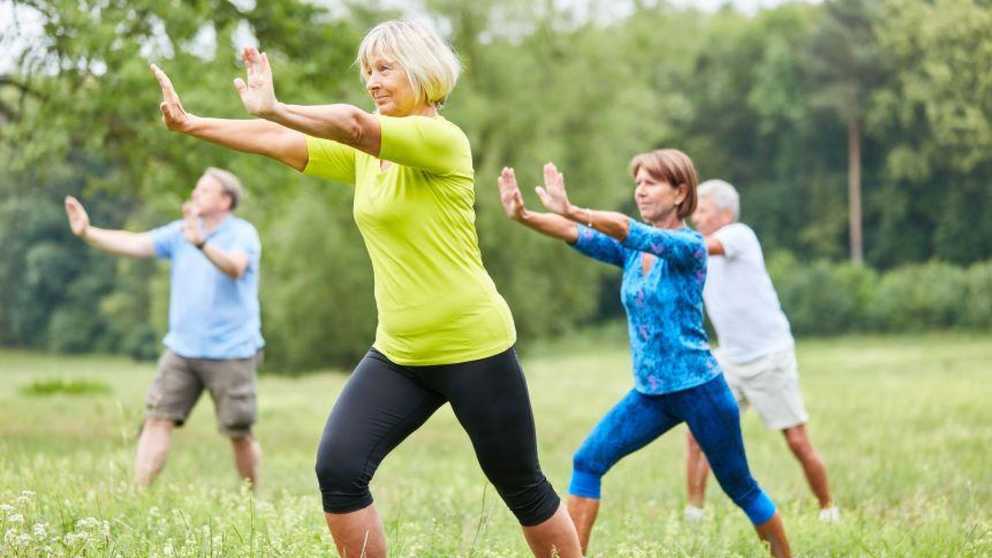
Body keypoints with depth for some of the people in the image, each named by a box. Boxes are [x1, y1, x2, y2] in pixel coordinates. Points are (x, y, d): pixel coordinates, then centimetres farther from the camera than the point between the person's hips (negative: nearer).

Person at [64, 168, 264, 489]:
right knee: (157, 419, -7)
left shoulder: (242, 234, -8)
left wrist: (201, 243, -47)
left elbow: (235, 267, -30)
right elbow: (133, 244, -1)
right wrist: (87, 233, -15)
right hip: (181, 348, 5)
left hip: (231, 353, -5)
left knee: (239, 434, 2)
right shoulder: (181, 232, 8)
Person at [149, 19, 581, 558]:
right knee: (338, 469, -11)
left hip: (473, 347, -6)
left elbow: (354, 123, -30)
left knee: (522, 488, 6)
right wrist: (189, 123, -5)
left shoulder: (442, 140, -14)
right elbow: (280, 143, 3)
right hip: (398, 352, 6)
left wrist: (273, 108, -41)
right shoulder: (364, 154, 8)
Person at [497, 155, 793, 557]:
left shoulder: (689, 245, -14)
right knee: (588, 462, -10)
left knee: (739, 487, 7)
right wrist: (522, 216, -29)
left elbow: (626, 229, -31)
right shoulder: (631, 250, 5)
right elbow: (572, 234, -10)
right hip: (649, 393, 6)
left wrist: (570, 210, -45)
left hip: (698, 389, -6)